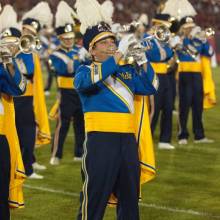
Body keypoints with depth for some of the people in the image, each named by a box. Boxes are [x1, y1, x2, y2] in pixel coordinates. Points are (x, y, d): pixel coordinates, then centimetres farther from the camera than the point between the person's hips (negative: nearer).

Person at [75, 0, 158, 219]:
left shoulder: (126, 71, 17)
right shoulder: (84, 71, 0)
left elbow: (150, 87, 10)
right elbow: (89, 81, -24)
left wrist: (143, 60, -4)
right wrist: (118, 54, -24)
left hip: (128, 139, 6)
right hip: (100, 139, -6)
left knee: (130, 197, 14)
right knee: (95, 198, -6)